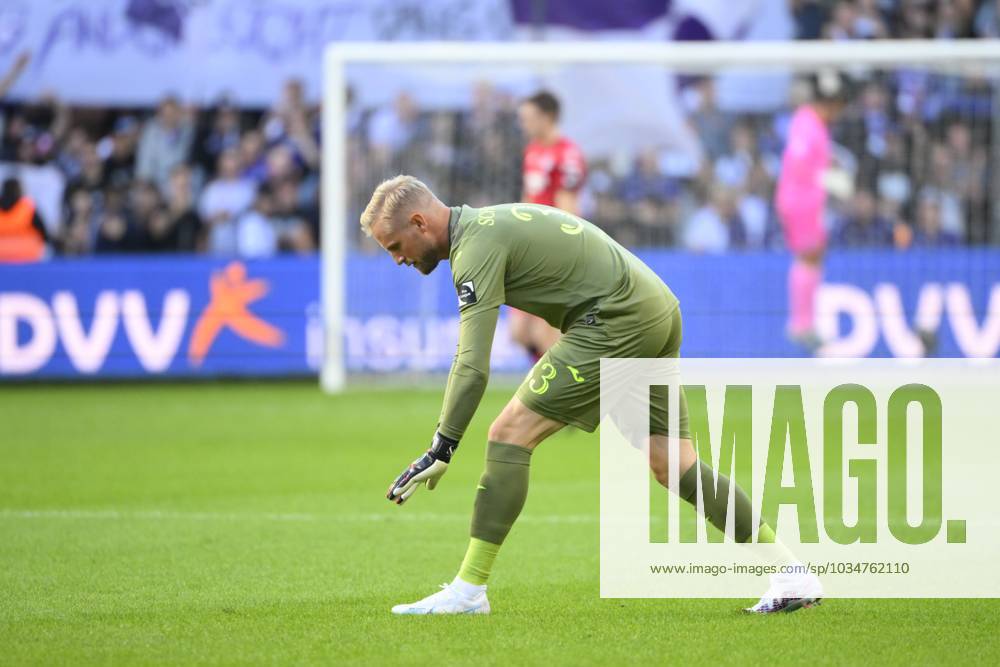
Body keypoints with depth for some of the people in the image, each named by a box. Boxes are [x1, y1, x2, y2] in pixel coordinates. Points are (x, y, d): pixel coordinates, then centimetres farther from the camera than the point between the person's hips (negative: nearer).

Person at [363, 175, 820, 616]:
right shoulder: (487, 224, 17)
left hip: (619, 321, -10)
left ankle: (469, 589, -11)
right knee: (674, 468, 10)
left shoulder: (477, 245, -13)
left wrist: (440, 450, -19)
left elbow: (473, 368, -20)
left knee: (509, 435, -10)